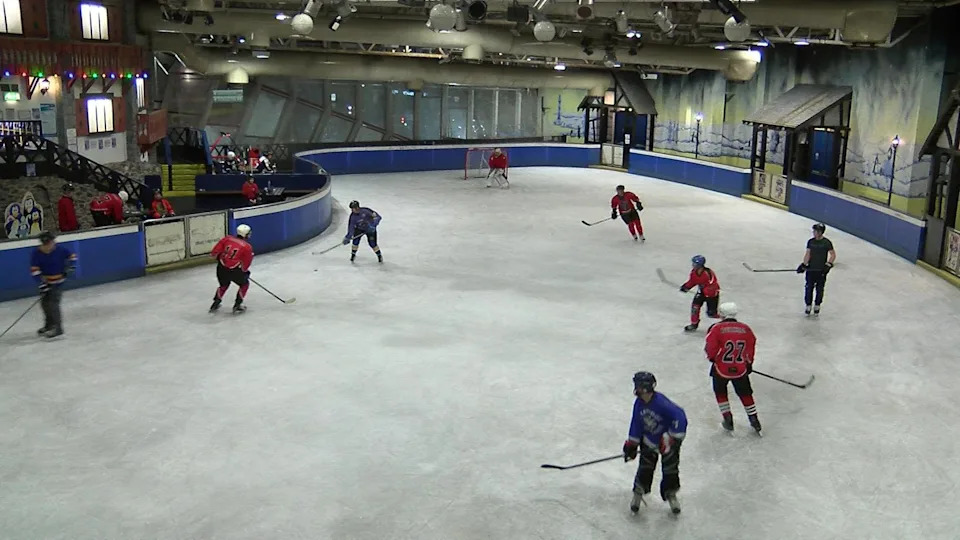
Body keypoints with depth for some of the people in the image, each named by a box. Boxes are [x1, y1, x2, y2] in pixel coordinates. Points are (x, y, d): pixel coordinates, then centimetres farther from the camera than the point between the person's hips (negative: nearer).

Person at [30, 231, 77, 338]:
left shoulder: (60, 250, -13)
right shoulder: (36, 253, -10)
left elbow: (72, 256, 4)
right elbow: (34, 270, -11)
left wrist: (69, 267, -11)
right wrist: (41, 283, -18)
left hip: (58, 281, -4)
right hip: (46, 282, 4)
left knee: (53, 303, -15)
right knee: (45, 303, 11)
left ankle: (57, 328, -14)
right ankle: (49, 325, 29)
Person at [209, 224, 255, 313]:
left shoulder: (227, 239, 5)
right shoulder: (247, 247, -6)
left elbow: (216, 251, 5)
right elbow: (246, 263, 0)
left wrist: (219, 258, 25)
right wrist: (245, 271, 18)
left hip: (221, 268, 5)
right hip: (234, 270, -5)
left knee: (224, 284, 30)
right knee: (245, 284, 17)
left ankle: (215, 304, 29)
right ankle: (237, 306, 13)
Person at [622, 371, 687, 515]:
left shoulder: (661, 402, -32)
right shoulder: (639, 403, -10)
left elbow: (679, 417, -35)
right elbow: (636, 423, 2)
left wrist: (672, 439, -32)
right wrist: (631, 444, 2)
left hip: (668, 440, -5)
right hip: (649, 439, 5)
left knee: (670, 468, 4)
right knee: (645, 468, 4)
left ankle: (671, 494, 26)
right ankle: (638, 493, 22)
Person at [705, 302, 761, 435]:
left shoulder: (716, 328, -13)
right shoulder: (746, 329, -2)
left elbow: (711, 349, -14)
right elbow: (750, 350, 7)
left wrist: (711, 357, 8)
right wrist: (749, 364, 22)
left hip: (721, 369, -2)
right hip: (740, 369, 3)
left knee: (720, 392, 20)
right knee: (745, 394, 20)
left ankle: (728, 419, 18)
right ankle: (754, 420, 25)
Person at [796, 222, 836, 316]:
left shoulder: (827, 242, -6)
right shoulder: (810, 242, 4)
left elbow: (833, 254, -2)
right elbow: (808, 254, 4)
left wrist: (828, 264, -13)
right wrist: (804, 265, -5)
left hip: (821, 270, -2)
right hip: (811, 269, 2)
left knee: (820, 289, 6)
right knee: (809, 287, 1)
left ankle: (817, 306, 21)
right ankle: (808, 305, 14)